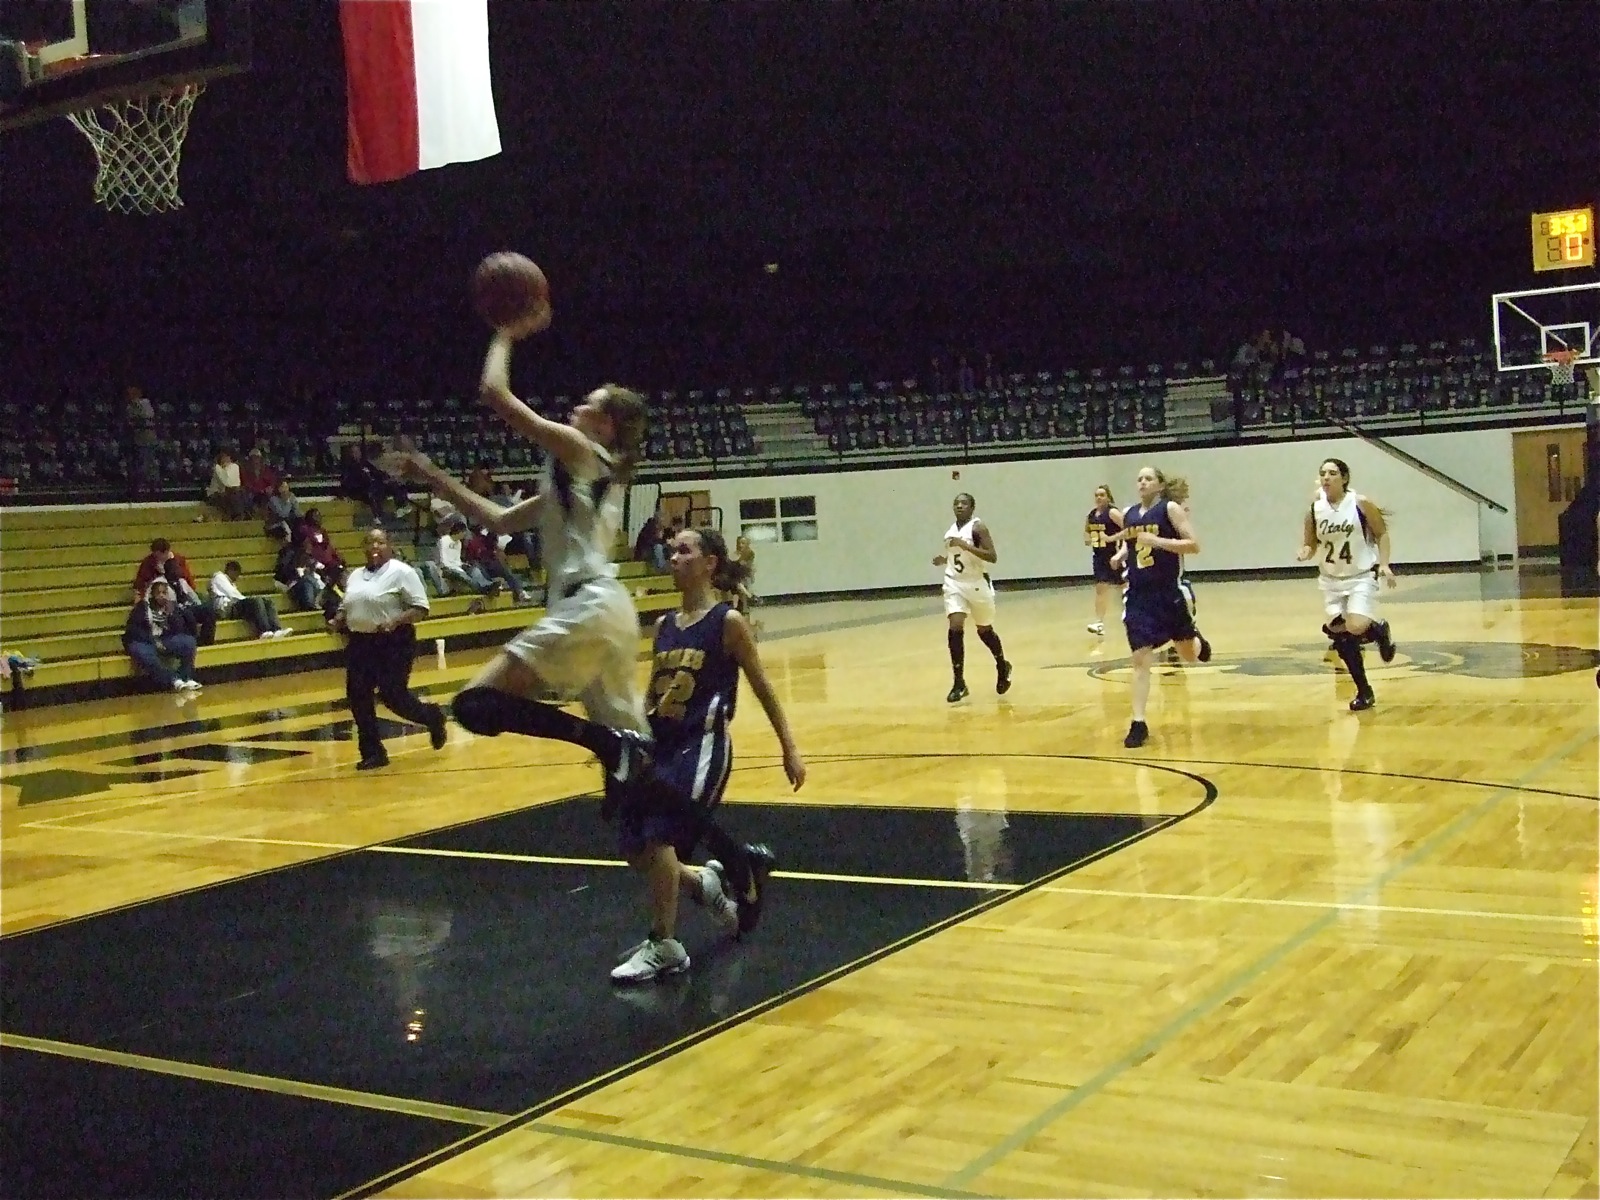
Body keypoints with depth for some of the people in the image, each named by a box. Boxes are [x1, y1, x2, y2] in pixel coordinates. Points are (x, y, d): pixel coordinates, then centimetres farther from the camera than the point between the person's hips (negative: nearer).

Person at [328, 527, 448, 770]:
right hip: (360, 643, 7)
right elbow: (345, 606, 24)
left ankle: (433, 717, 21)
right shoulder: (355, 576, 13)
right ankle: (373, 753, 11)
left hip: (394, 643, -7)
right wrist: (337, 621, 3)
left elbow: (420, 608, -12)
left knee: (393, 696, -9)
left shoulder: (402, 572, -8)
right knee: (357, 697, 1)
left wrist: (396, 621, -26)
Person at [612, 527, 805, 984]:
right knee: (634, 849, 4)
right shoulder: (664, 625, 11)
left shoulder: (728, 622, -6)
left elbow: (762, 688, -1)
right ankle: (705, 882, 32)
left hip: (702, 746, -7)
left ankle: (664, 947, 1)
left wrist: (790, 750, 0)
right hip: (660, 744, 7)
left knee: (658, 839, -15)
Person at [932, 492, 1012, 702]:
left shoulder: (978, 528, -13)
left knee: (984, 630, 12)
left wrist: (965, 545, -29)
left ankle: (1002, 667, 40)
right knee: (955, 629, -12)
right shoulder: (951, 531, 8)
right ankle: (959, 683, -9)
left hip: (977, 584, -5)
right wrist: (944, 560, 2)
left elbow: (992, 557, -23)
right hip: (955, 584, 5)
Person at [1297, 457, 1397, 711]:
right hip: (1331, 580, 4)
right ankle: (1364, 692, 17)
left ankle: (1380, 631, 14)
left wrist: (1384, 565, -11)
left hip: (1362, 576, -4)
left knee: (1356, 628, -24)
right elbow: (1310, 544, 4)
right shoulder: (1314, 509, -4)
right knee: (1341, 635, 3)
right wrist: (1304, 553, -19)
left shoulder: (1360, 504, -12)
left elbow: (1382, 533, -1)